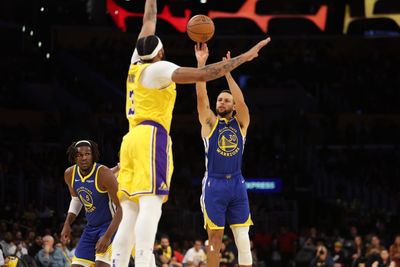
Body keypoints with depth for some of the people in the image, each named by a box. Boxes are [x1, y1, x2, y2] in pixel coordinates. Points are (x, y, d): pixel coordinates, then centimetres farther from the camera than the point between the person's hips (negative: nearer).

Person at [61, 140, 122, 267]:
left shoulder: (104, 174, -24)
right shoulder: (69, 174, -3)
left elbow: (121, 207, -24)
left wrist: (107, 236, -30)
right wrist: (67, 224, 6)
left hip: (111, 225, -7)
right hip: (91, 227, 7)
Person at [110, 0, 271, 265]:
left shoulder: (136, 64, 19)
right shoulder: (157, 68, -3)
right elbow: (203, 74, -13)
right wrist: (244, 57, -11)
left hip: (132, 139, 9)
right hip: (151, 137, -9)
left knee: (130, 213, 2)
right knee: (150, 206, -20)